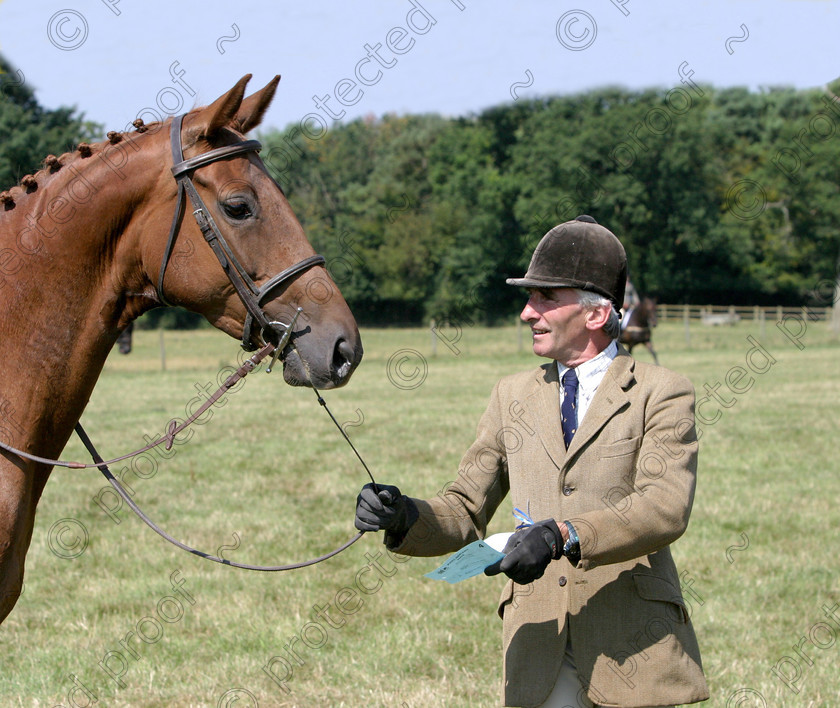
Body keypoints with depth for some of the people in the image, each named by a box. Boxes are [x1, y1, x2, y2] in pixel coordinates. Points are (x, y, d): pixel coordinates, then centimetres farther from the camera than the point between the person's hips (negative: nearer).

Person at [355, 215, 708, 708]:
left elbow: (666, 509, -17)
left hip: (631, 648, -3)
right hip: (538, 650, 4)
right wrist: (405, 517, -9)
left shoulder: (662, 395, -1)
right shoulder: (513, 396, 15)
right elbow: (465, 512, 13)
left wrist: (563, 536, -29)